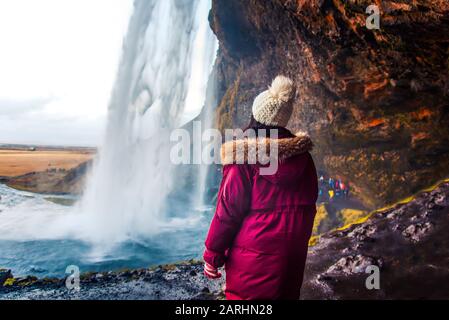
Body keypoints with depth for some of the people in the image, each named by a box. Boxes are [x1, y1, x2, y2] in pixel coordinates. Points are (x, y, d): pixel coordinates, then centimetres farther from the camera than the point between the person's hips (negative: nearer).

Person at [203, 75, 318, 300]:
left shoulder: (245, 157, -16)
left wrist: (212, 255, -4)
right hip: (293, 255, 5)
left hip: (254, 256, -5)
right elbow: (309, 205, 9)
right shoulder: (302, 155, -1)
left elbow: (228, 211, -14)